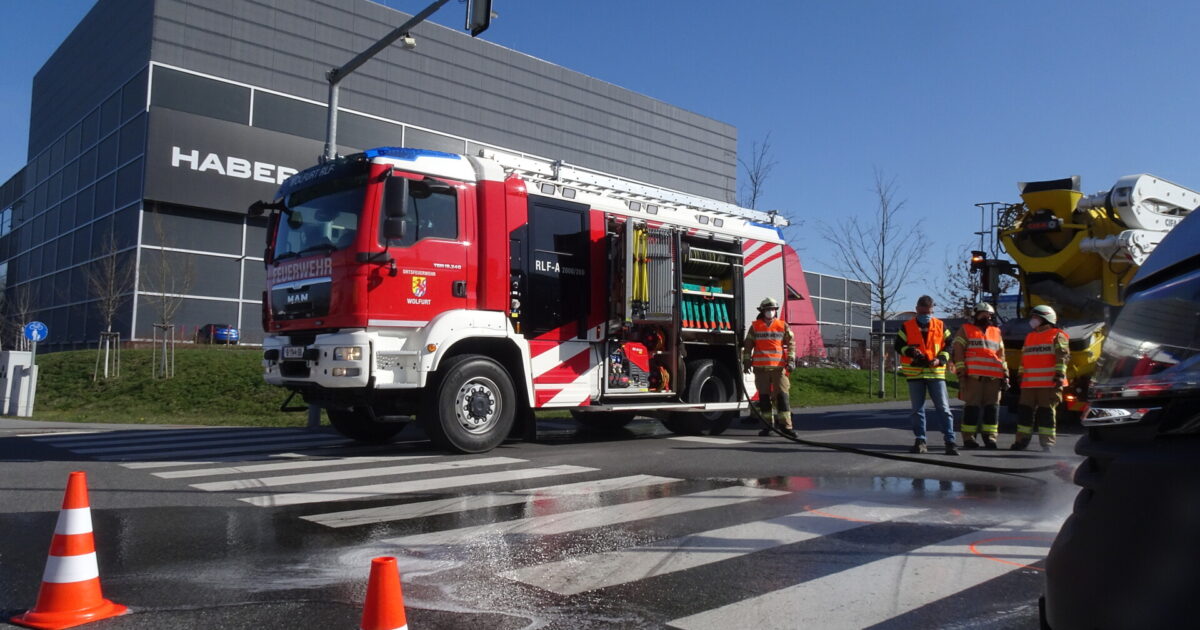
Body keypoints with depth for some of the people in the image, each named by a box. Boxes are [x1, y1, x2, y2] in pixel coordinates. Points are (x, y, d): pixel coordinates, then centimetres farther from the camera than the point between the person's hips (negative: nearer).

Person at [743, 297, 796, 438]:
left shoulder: (783, 326, 7)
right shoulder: (755, 327, 8)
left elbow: (791, 343, 5)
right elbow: (748, 345, 11)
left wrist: (791, 360, -5)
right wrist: (747, 361, 7)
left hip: (779, 366, -1)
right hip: (761, 368, 1)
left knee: (782, 395, -6)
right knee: (764, 396, 5)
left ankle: (785, 425, -4)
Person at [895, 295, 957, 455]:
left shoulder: (940, 326, 6)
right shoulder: (907, 327, 3)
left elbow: (949, 346, 7)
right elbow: (899, 346, 0)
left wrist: (940, 359, -9)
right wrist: (911, 351, -19)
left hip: (936, 372, 0)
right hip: (914, 374, 0)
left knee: (943, 408, -3)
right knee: (917, 410, 6)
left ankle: (950, 441, -1)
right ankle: (920, 442, 14)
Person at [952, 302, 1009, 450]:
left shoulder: (996, 332, 22)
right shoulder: (966, 330, 8)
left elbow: (1001, 355, 23)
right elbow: (957, 351, 0)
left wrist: (1005, 374, 16)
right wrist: (961, 371, -8)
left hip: (994, 377, 5)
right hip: (973, 376, -5)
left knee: (992, 407, 4)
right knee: (972, 406, -5)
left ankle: (989, 437, 11)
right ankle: (968, 438, 0)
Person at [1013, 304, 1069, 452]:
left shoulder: (1057, 336, 0)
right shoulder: (1029, 337, 21)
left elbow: (1063, 357, -8)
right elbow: (1024, 359, 25)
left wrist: (1060, 375, -16)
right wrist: (1021, 376, 22)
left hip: (1049, 383, -6)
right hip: (1029, 383, 6)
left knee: (1046, 412, -3)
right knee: (1024, 410, 5)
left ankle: (1047, 442, 3)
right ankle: (1022, 440, 12)